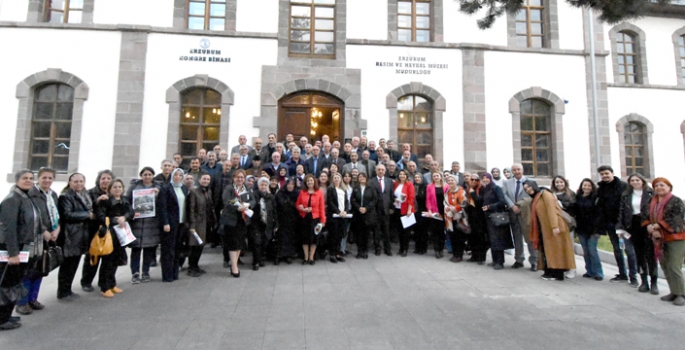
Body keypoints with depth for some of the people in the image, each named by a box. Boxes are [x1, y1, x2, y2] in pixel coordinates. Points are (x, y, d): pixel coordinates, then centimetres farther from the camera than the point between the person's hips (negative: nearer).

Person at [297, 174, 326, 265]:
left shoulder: (319, 192, -4)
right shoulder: (302, 192, 2)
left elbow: (322, 207, -5)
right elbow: (297, 204, 7)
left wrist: (322, 220, -9)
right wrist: (302, 209, -14)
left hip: (315, 218, -2)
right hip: (304, 217, 2)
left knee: (313, 237, 6)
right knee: (305, 237, 8)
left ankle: (311, 258, 19)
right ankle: (306, 257, 20)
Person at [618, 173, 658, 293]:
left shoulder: (651, 193, 0)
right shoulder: (626, 195, 9)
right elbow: (621, 212, 7)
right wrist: (620, 227, -2)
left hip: (648, 226, -3)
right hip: (634, 227, 3)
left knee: (651, 253, -1)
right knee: (639, 254, 8)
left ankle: (654, 283, 8)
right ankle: (644, 281, 15)